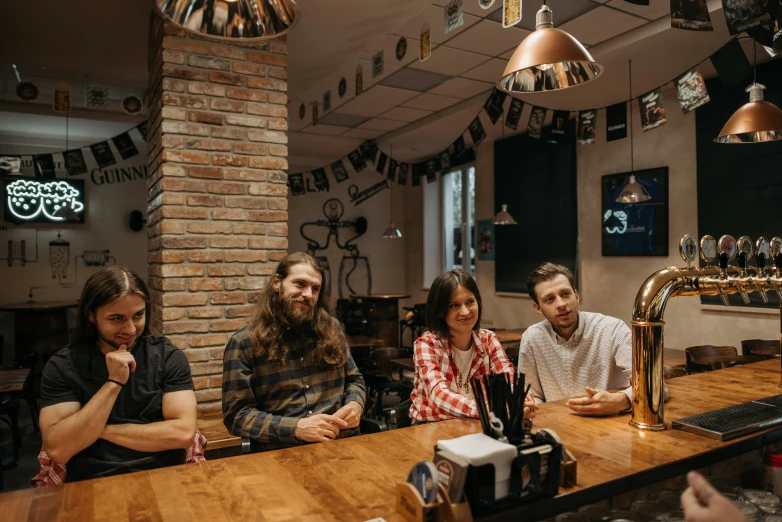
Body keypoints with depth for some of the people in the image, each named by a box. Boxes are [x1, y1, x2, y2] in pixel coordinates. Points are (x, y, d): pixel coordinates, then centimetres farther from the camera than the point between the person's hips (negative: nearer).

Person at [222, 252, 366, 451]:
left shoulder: (331, 329, 9)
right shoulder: (244, 343, -1)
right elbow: (236, 414, -5)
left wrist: (355, 404, -3)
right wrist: (296, 427, -17)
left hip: (342, 442, 3)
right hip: (281, 451, -3)